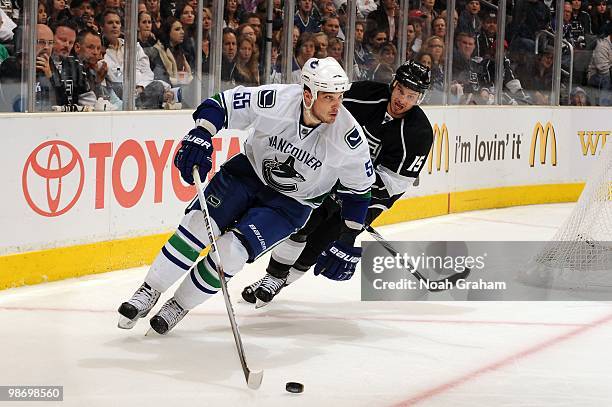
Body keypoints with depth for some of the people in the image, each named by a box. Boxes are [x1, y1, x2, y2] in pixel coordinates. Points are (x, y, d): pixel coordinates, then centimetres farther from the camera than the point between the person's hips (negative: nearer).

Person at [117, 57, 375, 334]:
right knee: (198, 224, -17)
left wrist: (347, 242, -9)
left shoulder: (349, 137, -24)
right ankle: (149, 292, -1)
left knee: (232, 250, -18)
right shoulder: (275, 101, -26)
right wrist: (200, 136, -31)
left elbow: (359, 189, -9)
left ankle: (180, 305, 4)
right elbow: (221, 104, -14)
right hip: (248, 172, 1)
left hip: (290, 204, -1)